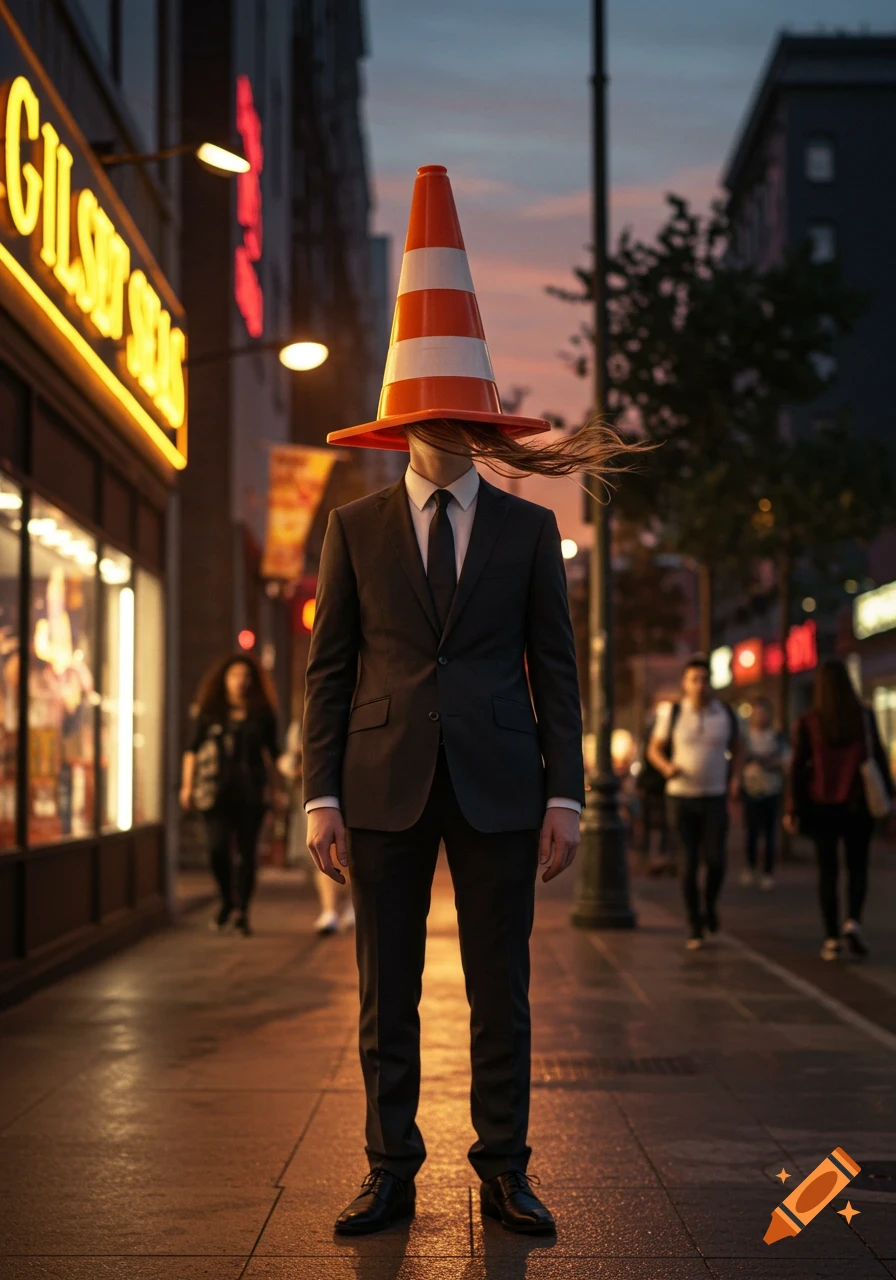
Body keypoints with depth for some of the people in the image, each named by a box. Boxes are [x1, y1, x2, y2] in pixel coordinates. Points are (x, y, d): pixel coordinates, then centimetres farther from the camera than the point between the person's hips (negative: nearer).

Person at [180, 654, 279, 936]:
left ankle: (241, 912, 10)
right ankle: (226, 900, 11)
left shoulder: (262, 714, 9)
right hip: (217, 790, 0)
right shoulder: (209, 712, 9)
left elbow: (271, 752, 13)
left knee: (247, 851, -1)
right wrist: (187, 785, 3)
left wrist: (271, 786, 4)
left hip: (251, 791, 1)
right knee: (217, 846, -14)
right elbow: (192, 750, 11)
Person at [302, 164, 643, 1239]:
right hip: (386, 786, 0)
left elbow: (553, 667, 6)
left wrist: (565, 794, -2)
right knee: (386, 996, 5)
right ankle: (390, 1175, 15)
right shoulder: (356, 528, 8)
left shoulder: (529, 529, 8)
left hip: (499, 786, 0)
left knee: (500, 992, 5)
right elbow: (328, 667, 5)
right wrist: (321, 794, -3)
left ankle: (503, 1173, 15)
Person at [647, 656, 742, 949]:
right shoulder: (671, 713, -4)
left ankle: (710, 903, 22)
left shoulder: (725, 713, 1)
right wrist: (666, 767, -17)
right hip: (681, 797, -1)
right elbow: (654, 749, 4)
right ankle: (695, 930, 9)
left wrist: (735, 777, 1)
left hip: (715, 797, 1)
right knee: (688, 865, -2)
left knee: (715, 860, -10)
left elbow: (735, 747, 17)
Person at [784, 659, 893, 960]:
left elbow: (798, 766, -6)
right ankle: (853, 921, -10)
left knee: (827, 871, 7)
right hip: (857, 804, 0)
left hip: (821, 805, 0)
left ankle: (831, 939, 4)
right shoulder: (864, 717, -3)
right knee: (857, 867, 12)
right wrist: (888, 799, 5)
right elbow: (879, 759, -2)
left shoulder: (807, 721, -4)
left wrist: (793, 809, -2)